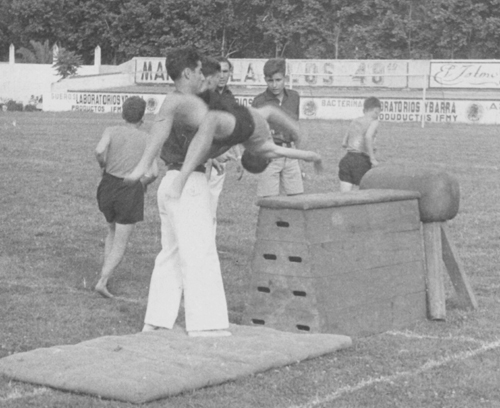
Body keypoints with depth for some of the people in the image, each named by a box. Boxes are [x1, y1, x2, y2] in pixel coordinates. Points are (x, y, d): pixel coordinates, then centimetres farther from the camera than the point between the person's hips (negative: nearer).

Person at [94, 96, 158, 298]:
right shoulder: (147, 139, 1)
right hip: (131, 193, -2)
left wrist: (103, 166, 2)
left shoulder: (112, 131, 0)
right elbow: (154, 173, -8)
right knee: (120, 244, 4)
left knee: (113, 231, 29)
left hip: (108, 189, 2)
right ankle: (102, 281, -14)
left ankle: (105, 273, 19)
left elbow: (99, 151, -20)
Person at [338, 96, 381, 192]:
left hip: (347, 159, 5)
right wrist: (372, 159, -17)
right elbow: (368, 136, -20)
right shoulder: (373, 122, 0)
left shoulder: (354, 122, 18)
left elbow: (344, 143, 19)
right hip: (361, 161, -5)